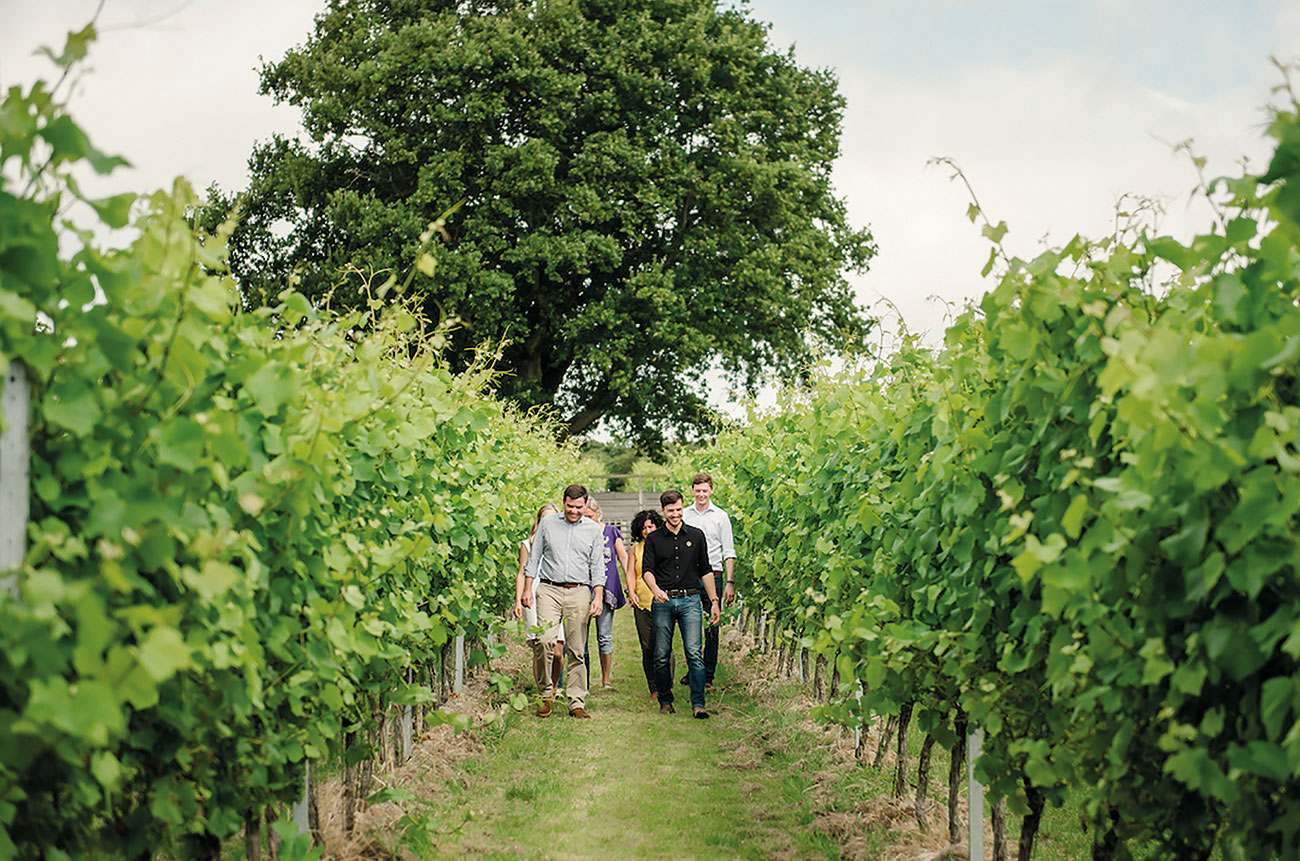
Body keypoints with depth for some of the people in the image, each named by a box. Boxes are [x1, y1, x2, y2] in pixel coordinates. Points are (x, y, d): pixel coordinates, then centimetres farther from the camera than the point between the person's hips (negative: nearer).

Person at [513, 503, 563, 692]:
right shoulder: (528, 545, 12)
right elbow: (522, 574, 12)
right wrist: (518, 601, 3)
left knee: (557, 652, -6)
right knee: (540, 651, -7)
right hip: (534, 600, -1)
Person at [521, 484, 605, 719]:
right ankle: (546, 693, -3)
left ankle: (577, 702, 6)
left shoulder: (593, 529, 10)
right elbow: (534, 558, 13)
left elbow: (597, 567, 10)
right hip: (549, 589, 0)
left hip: (579, 593, 1)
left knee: (577, 651, 0)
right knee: (546, 641, -18)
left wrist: (598, 597, 0)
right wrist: (527, 589, 6)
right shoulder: (548, 523, 9)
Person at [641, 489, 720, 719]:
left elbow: (705, 570, 15)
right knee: (661, 655, 3)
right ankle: (665, 701, 15)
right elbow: (647, 570, -2)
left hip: (690, 600, 0)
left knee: (694, 653, -11)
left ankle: (698, 703, -12)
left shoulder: (696, 535, 11)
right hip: (663, 601, 0)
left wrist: (714, 601, 11)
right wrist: (655, 588, -23)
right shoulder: (654, 539, 8)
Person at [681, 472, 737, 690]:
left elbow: (728, 553, 4)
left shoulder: (720, 517, 4)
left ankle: (708, 676, 3)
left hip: (712, 576, -2)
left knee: (711, 629, -2)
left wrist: (730, 582, -4)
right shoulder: (684, 515, 9)